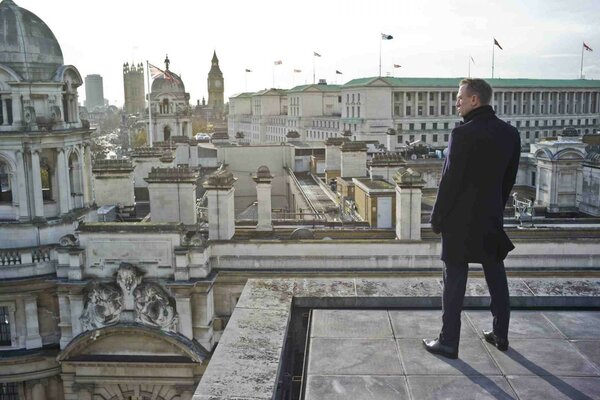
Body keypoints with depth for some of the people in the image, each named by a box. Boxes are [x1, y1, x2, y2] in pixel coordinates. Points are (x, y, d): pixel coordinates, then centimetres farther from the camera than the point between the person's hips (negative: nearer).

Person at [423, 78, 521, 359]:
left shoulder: (463, 134, -17)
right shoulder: (510, 134, 3)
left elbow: (450, 180, -16)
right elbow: (509, 178, 9)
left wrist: (437, 219, -6)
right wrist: (497, 208, 18)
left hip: (460, 220, -6)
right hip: (491, 219, 6)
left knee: (454, 282, 2)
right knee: (496, 278, 17)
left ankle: (448, 343, 11)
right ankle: (500, 335, 29)